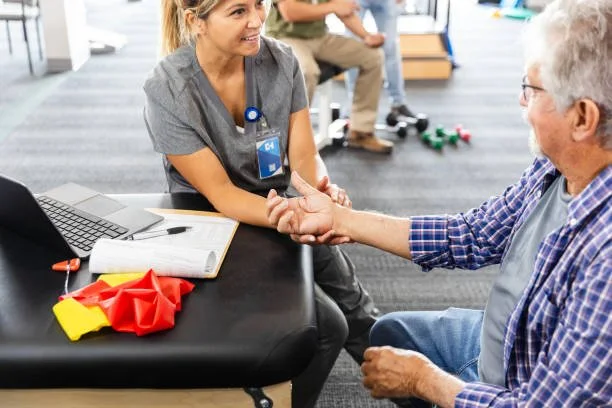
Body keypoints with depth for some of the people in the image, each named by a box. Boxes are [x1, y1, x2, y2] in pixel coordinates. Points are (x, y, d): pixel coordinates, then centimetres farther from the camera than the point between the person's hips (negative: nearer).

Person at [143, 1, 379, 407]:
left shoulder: (281, 61, -12)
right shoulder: (167, 91, -24)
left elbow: (304, 155, -10)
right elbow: (219, 194, -25)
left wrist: (323, 190, -33)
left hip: (281, 210, 5)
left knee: (355, 309, 9)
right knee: (327, 325, -14)